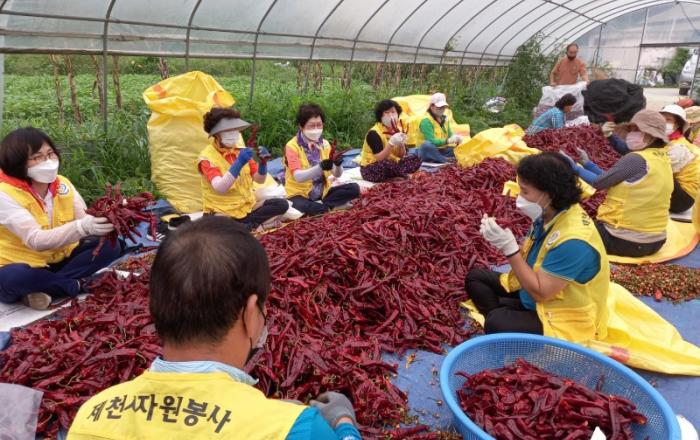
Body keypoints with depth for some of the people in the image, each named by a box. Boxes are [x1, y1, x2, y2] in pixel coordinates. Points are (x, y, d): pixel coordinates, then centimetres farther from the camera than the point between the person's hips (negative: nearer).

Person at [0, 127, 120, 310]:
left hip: (59, 259, 5)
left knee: (110, 246, -12)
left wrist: (106, 222, -38)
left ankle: (43, 289, -17)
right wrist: (82, 227, -49)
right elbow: (36, 240, -34)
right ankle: (77, 285, -15)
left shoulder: (62, 184, -4)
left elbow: (85, 219, -14)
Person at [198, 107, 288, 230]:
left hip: (247, 206, 6)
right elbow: (220, 189, -28)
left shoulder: (241, 150, 5)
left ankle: (244, 224, -16)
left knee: (282, 204, -15)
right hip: (223, 211, -6)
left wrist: (263, 163, -17)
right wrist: (239, 163, -37)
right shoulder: (207, 157, -13)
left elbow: (259, 179, 4)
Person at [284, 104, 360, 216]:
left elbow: (337, 174, -2)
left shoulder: (325, 144, 4)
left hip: (322, 192, 6)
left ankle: (322, 206, -16)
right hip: (299, 194, -5)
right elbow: (298, 177, -26)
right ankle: (330, 207, -16)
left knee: (354, 188, -12)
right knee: (300, 206, -40)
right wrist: (320, 167, -40)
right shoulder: (292, 146, -13)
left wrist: (338, 165, -26)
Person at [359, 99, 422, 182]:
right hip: (371, 169, -6)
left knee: (415, 159, -10)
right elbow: (379, 159, -25)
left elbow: (401, 156, 1)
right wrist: (391, 143, -34)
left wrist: (401, 144, -19)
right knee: (385, 164, -39)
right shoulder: (374, 133, -18)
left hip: (390, 165, 6)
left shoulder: (397, 131, 2)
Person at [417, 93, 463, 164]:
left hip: (441, 152, 7)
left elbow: (449, 135, 8)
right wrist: (448, 141, -33)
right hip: (428, 152, -7)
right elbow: (431, 141, -23)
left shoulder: (445, 119, 12)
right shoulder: (426, 120, -12)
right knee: (427, 145, -38)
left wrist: (456, 139, -16)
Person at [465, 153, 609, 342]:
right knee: (475, 277, 7)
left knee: (496, 323, -33)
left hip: (566, 320, -9)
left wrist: (509, 247, -29)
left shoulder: (572, 240, -32)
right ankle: (506, 316, -9)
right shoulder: (548, 215, -6)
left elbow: (540, 292, -27)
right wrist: (502, 242, -15)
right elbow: (528, 258, 4)